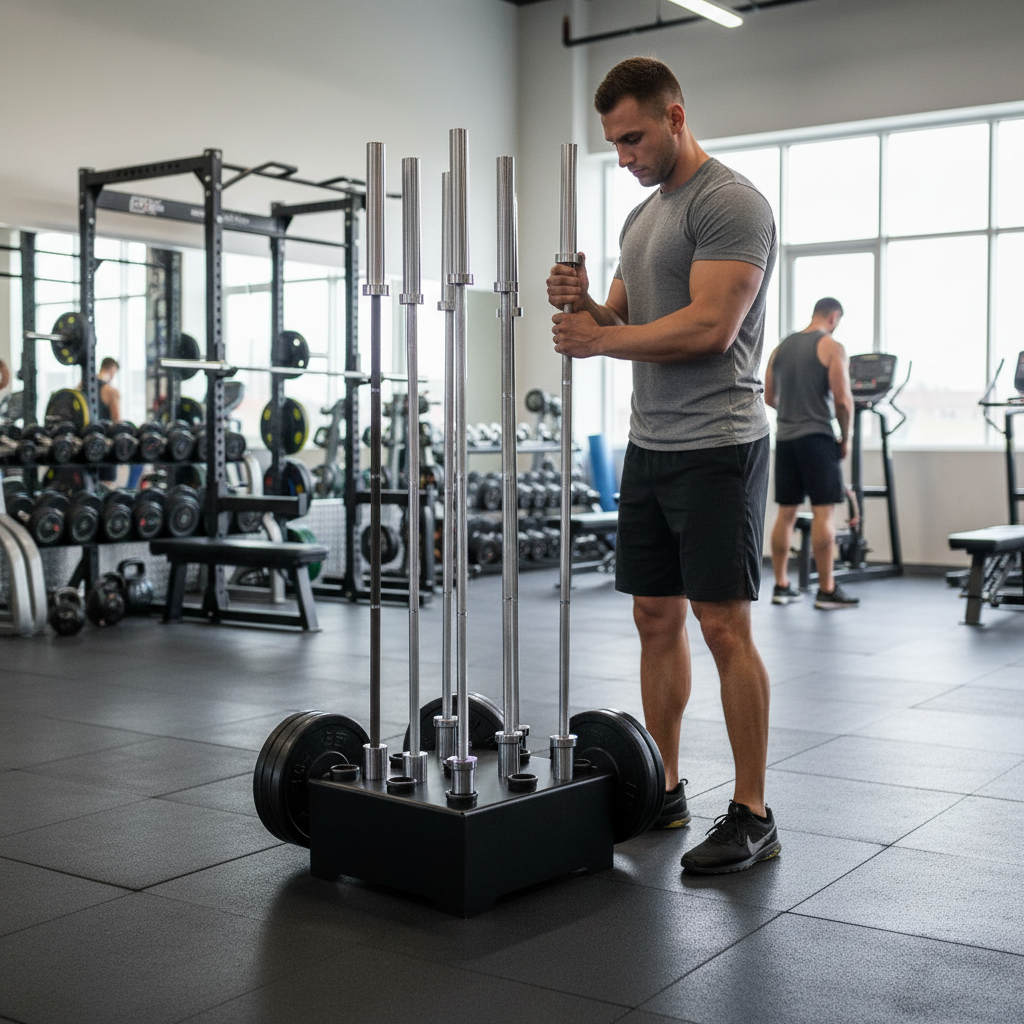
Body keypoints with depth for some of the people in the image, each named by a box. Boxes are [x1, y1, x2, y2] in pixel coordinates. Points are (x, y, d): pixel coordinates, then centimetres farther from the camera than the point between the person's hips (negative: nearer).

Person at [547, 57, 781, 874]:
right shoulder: (643, 217, 17)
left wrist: (601, 340, -15)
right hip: (650, 446, 9)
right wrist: (583, 302, -3)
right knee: (656, 617, 12)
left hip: (715, 447, -9)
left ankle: (753, 815, 2)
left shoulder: (730, 203, -12)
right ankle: (663, 790, 23)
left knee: (724, 625, -7)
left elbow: (710, 326, -22)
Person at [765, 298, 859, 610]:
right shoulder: (832, 347, -6)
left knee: (786, 513, 10)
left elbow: (769, 397, 16)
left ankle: (781, 586, 13)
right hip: (817, 436, -6)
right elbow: (843, 399, -13)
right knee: (824, 512, -4)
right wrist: (845, 438, -1)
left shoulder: (781, 347, 12)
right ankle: (827, 591, -3)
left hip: (785, 438, 6)